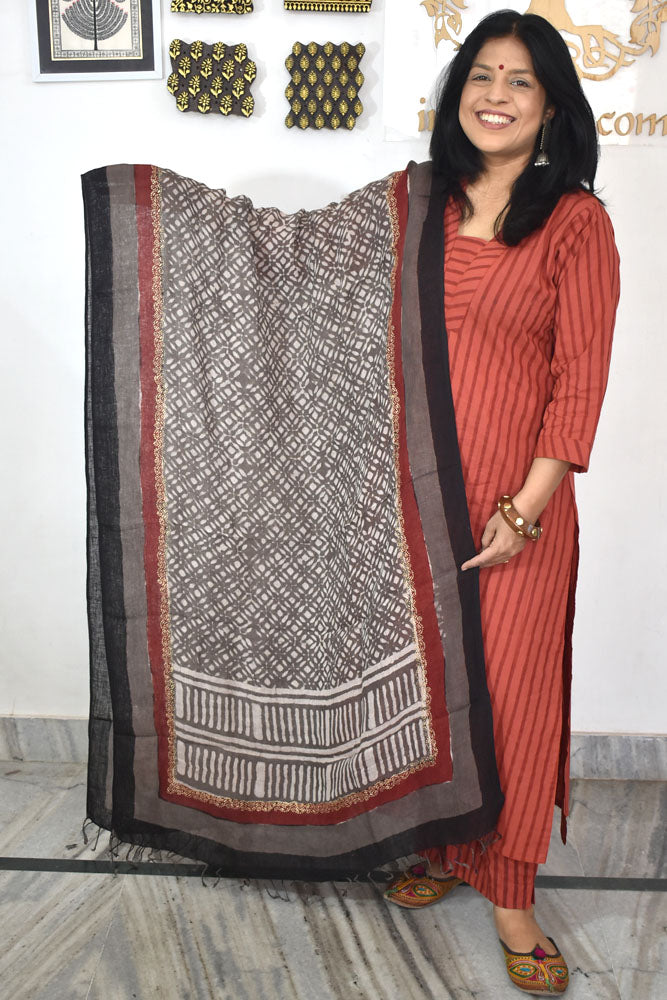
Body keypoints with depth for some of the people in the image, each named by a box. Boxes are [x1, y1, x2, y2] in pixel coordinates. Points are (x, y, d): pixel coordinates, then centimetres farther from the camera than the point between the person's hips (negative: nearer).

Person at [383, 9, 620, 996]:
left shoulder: (577, 223, -4)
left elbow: (580, 378, -8)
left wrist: (526, 507, -12)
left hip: (516, 497, -4)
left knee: (507, 685, 4)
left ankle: (507, 891, 21)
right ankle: (443, 844, 34)